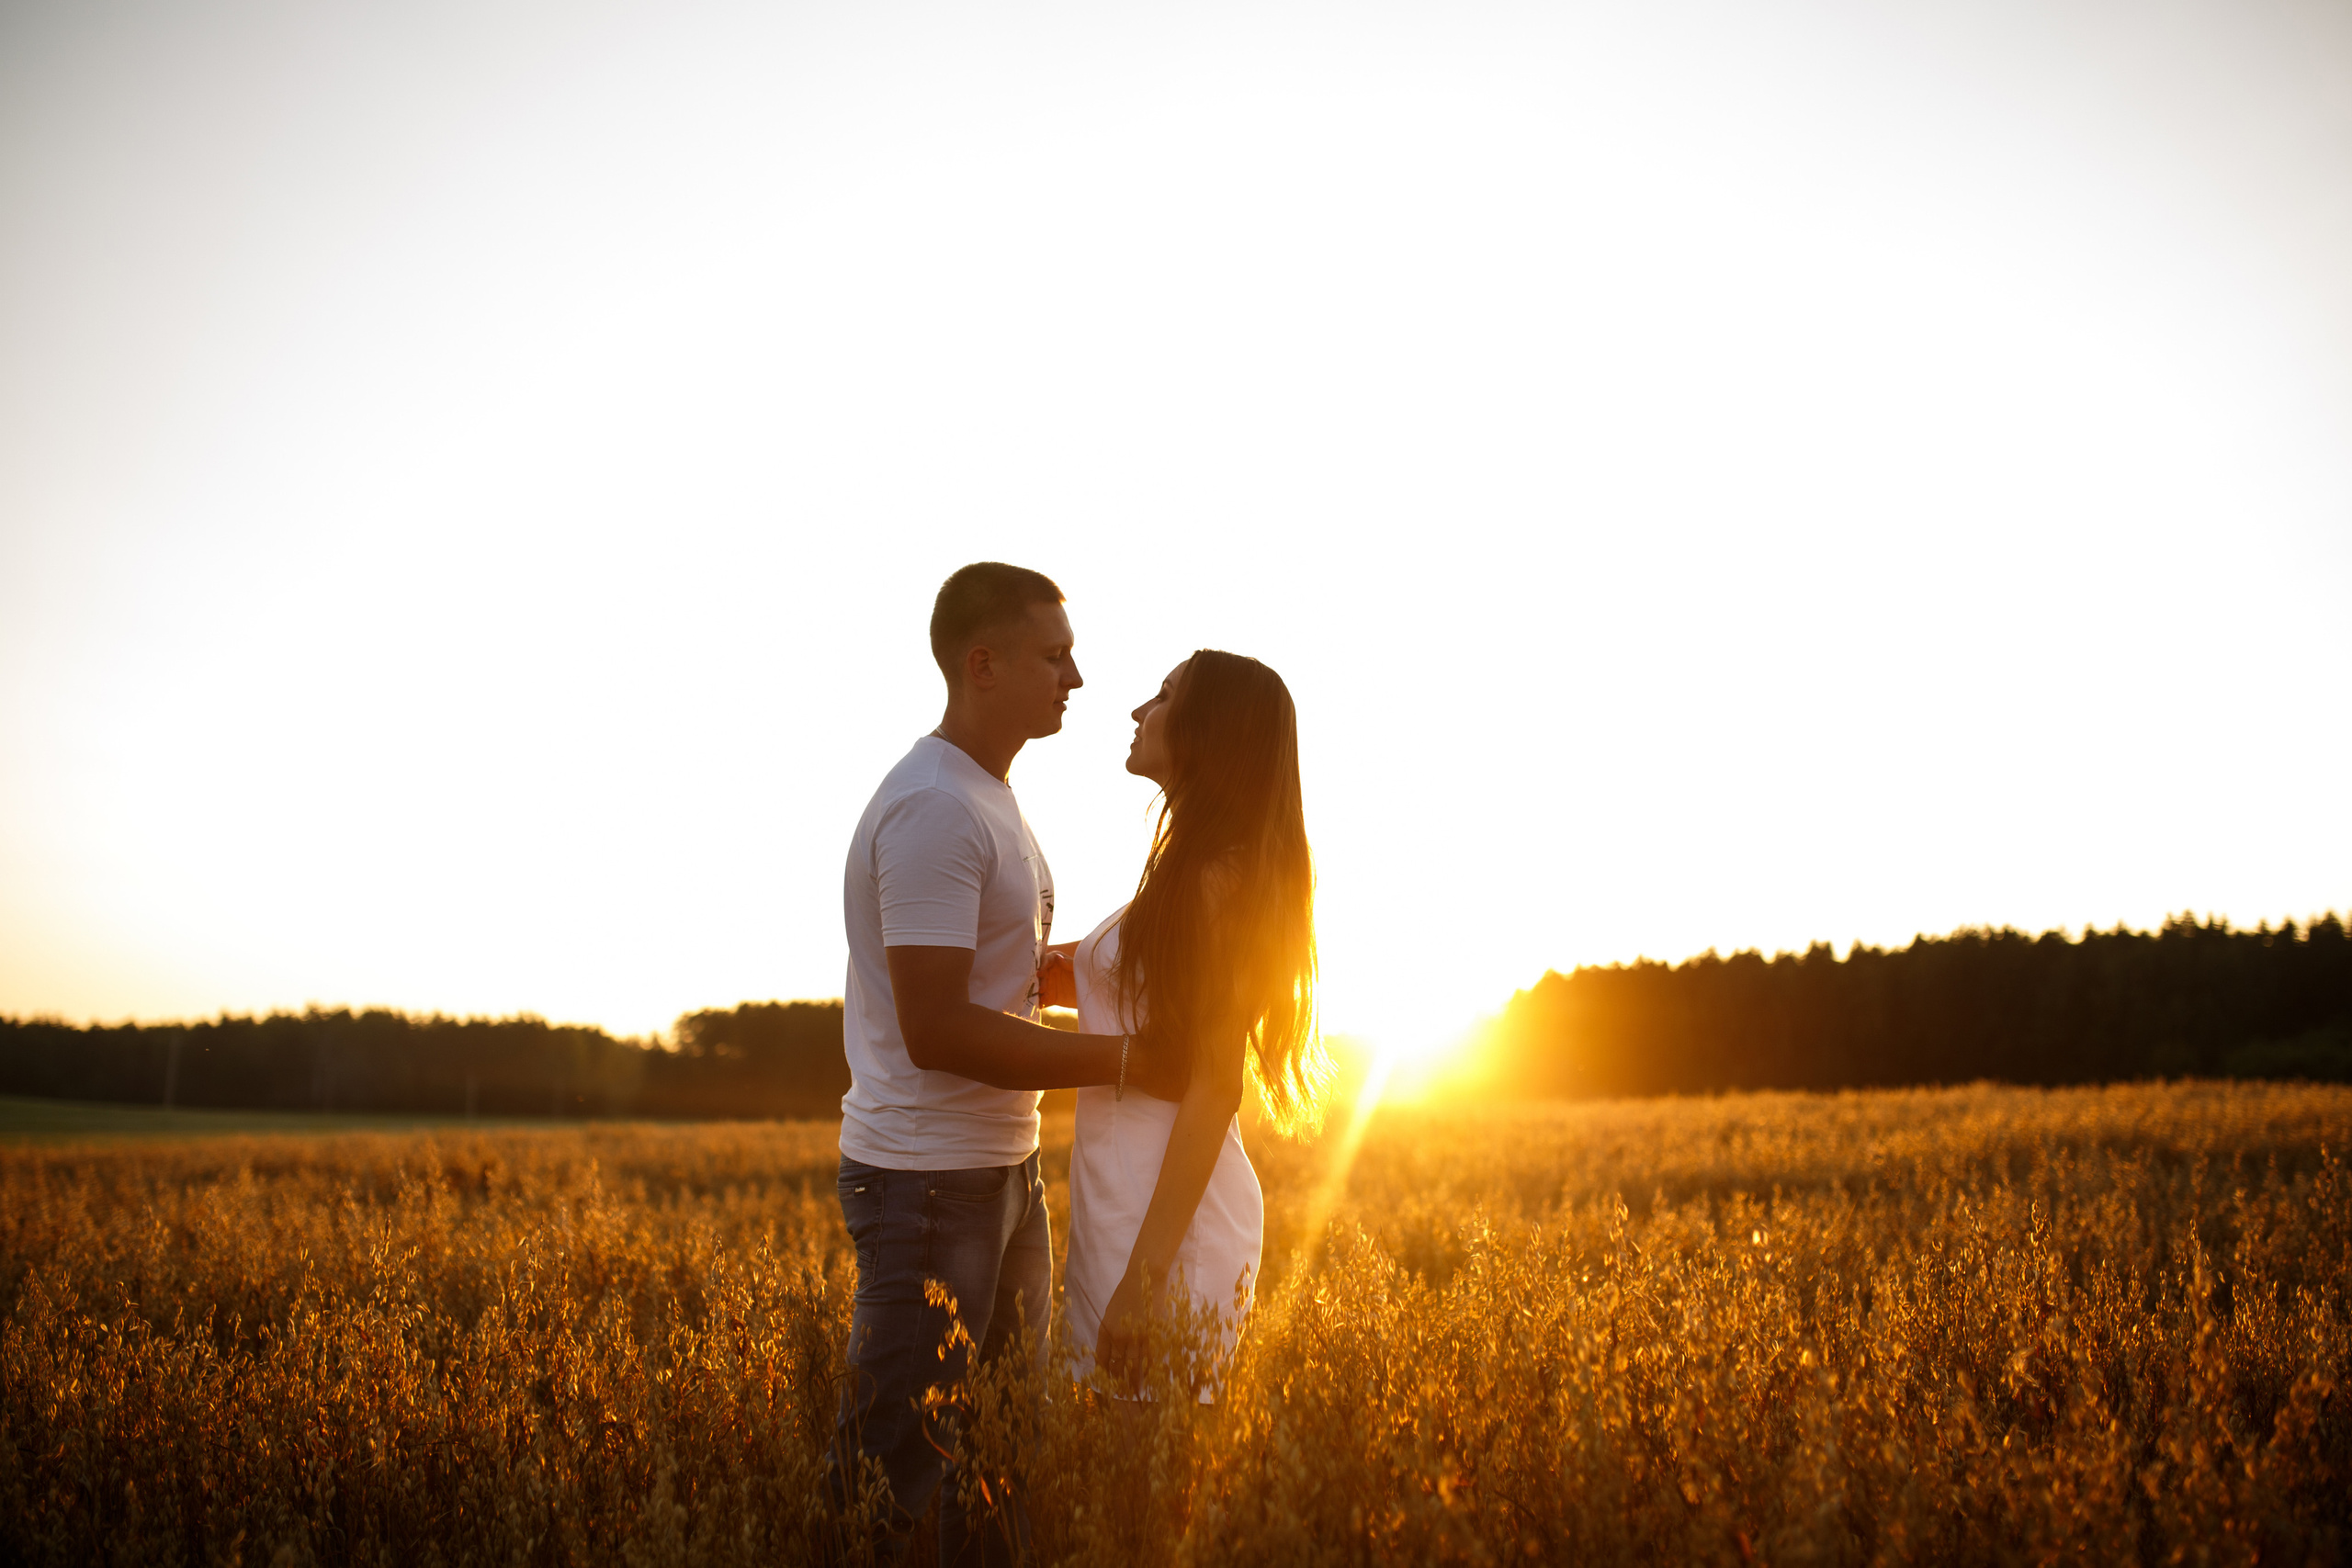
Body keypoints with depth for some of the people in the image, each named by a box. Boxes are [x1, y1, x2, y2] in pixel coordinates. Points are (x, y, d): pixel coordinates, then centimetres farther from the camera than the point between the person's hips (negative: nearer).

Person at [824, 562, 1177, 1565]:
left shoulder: (989, 799, 13)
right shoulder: (932, 810, -19)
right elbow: (936, 1031, -24)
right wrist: (1122, 1061, -20)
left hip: (1004, 1171, 10)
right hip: (928, 1180, -10)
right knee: (894, 1473, -1)